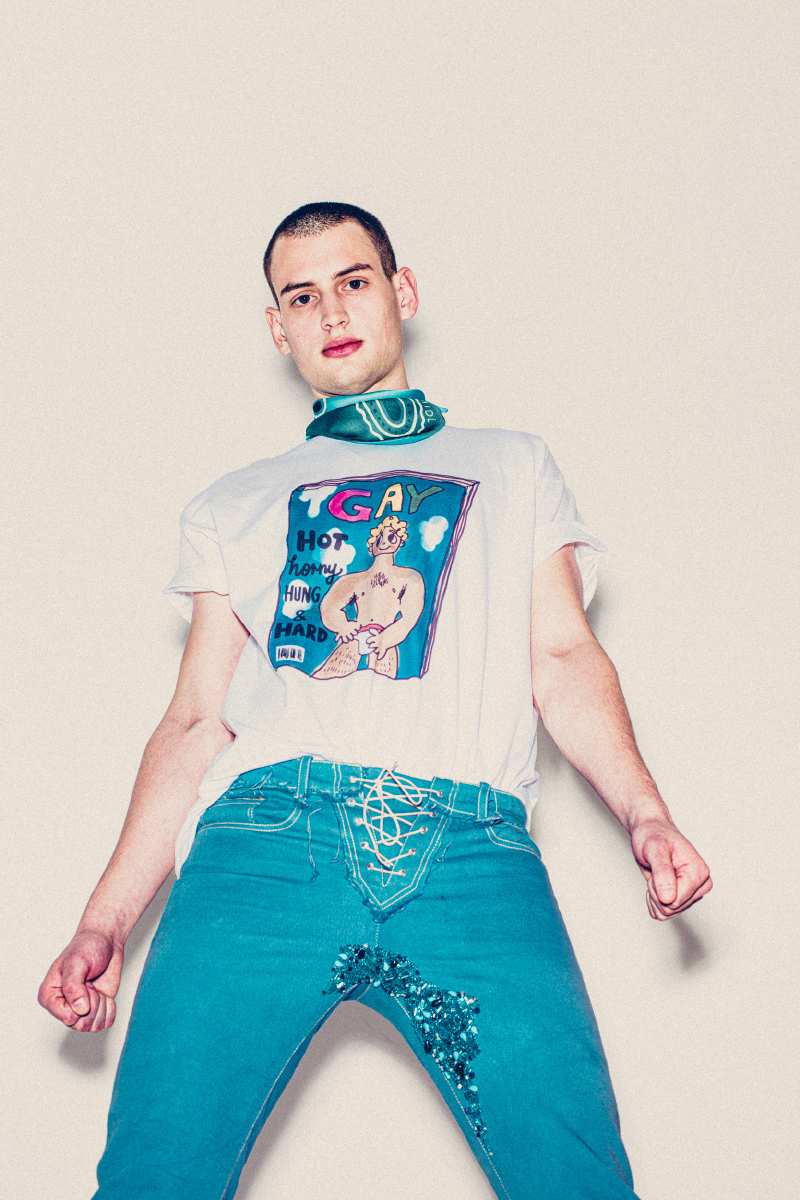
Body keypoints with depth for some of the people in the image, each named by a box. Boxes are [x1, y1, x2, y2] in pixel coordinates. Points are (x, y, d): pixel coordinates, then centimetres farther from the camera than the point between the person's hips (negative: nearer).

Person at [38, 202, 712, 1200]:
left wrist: (642, 810, -2)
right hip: (268, 836, 1)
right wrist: (106, 921, 9)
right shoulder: (232, 507, 28)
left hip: (471, 849, 0)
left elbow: (562, 656, 17)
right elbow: (196, 721, 21)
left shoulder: (513, 467, 28)